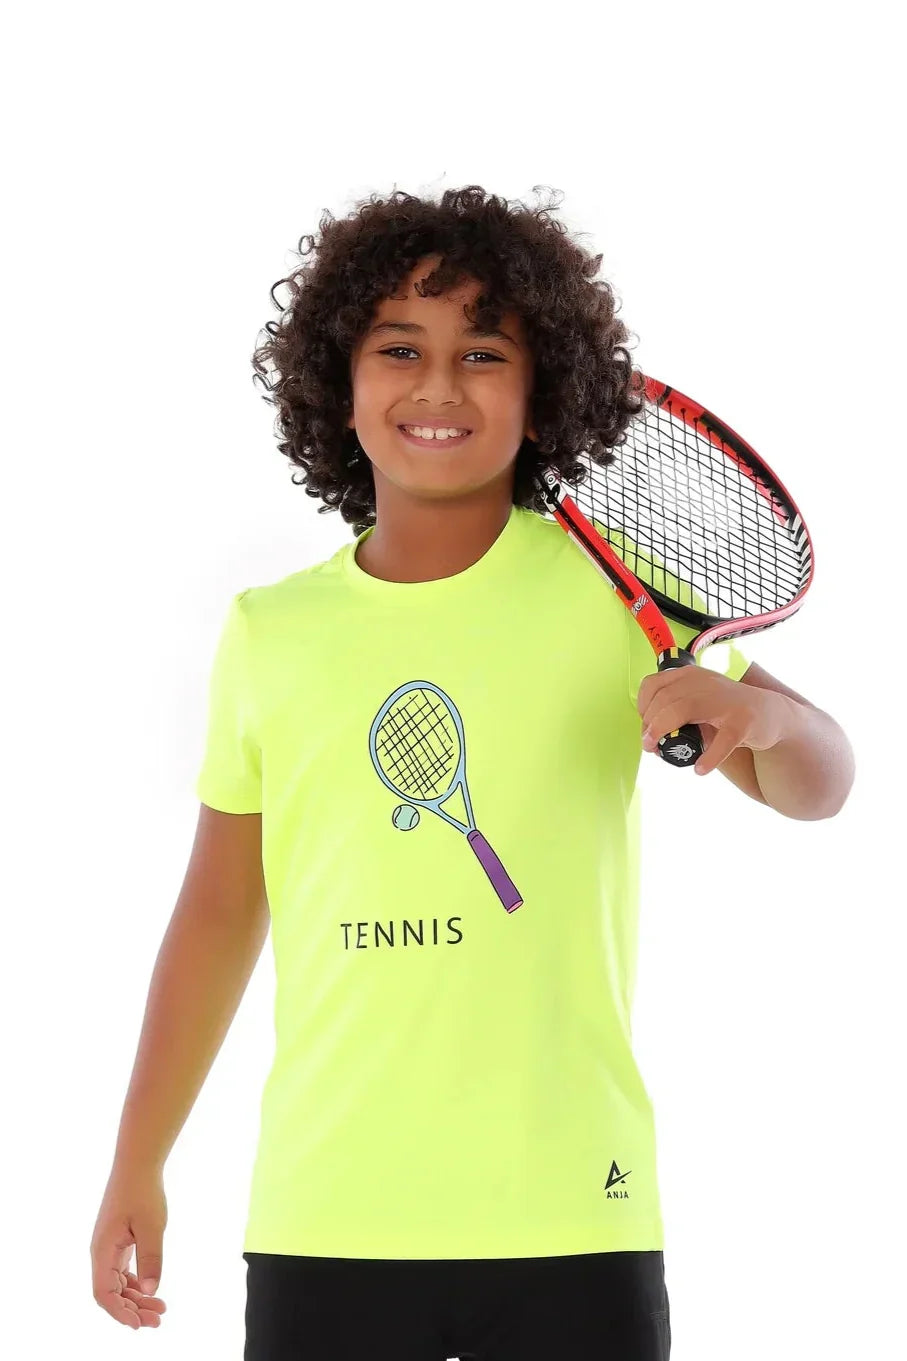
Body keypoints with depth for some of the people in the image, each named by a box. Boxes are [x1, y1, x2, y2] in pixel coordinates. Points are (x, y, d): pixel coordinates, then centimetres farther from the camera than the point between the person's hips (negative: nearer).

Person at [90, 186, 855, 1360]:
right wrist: (137, 1166, 13)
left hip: (568, 1220, -1)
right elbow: (218, 917, 13)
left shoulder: (617, 592, 0)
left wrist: (757, 713, -20)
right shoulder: (265, 634, 6)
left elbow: (817, 784, 4)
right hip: (321, 1225, 2)